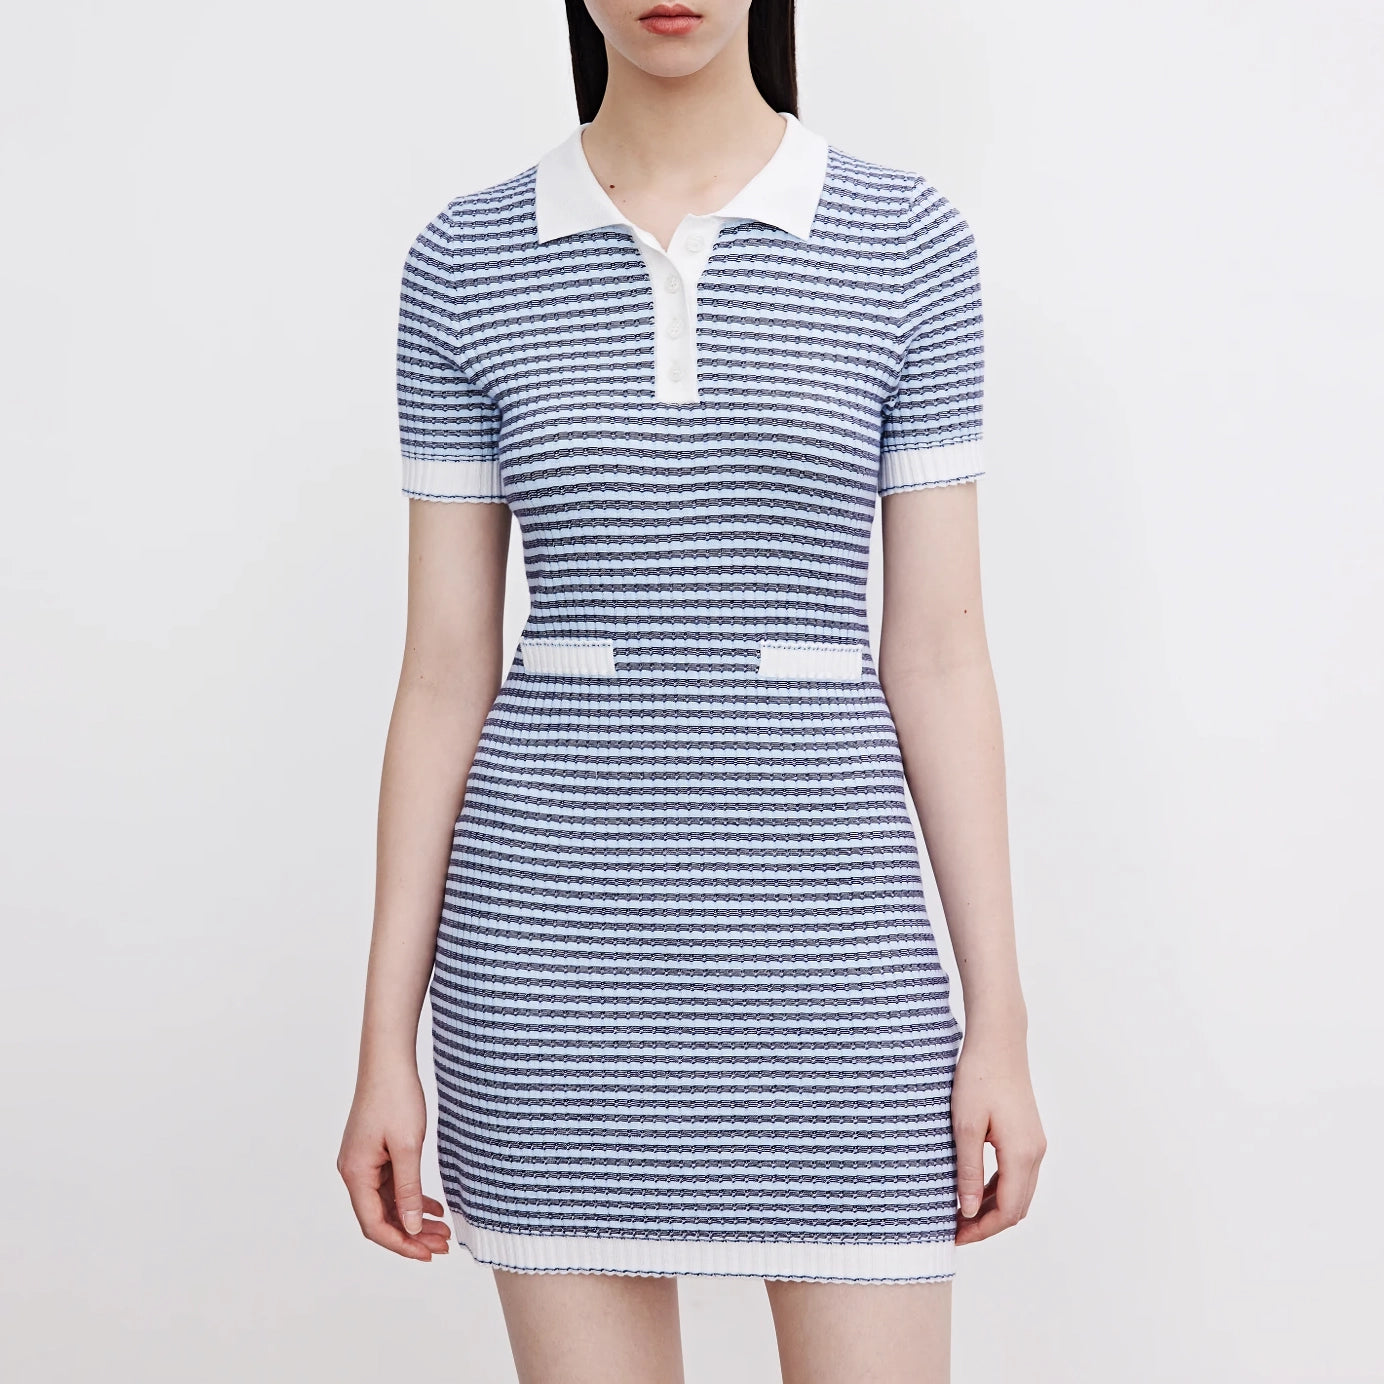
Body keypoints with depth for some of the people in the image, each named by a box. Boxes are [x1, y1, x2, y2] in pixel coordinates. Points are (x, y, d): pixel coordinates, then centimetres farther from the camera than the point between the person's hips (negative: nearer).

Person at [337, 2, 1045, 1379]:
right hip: (555, 934, 1)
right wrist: (387, 1044, 2)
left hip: (821, 928, 0)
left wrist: (1000, 1020, 0)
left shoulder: (904, 243, 1)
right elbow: (444, 672, 4)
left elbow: (937, 656, 2)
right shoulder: (467, 262, 3)